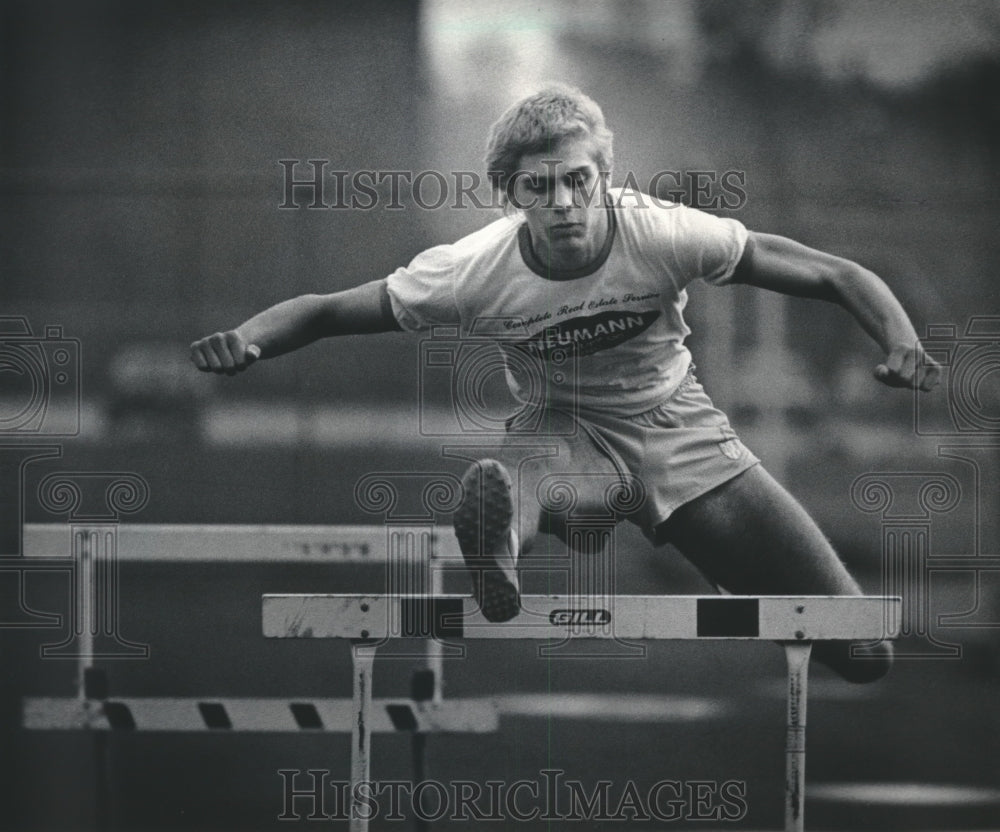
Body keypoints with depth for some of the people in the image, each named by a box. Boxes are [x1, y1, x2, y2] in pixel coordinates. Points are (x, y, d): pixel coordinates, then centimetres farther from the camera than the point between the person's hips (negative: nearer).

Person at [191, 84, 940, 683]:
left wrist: (902, 346, -38)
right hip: (564, 434, -1)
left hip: (676, 425, 1)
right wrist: (246, 341, -33)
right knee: (495, 489, -43)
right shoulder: (476, 272, -20)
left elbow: (837, 277, -19)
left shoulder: (664, 237, -23)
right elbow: (328, 310, -12)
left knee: (863, 657, -6)